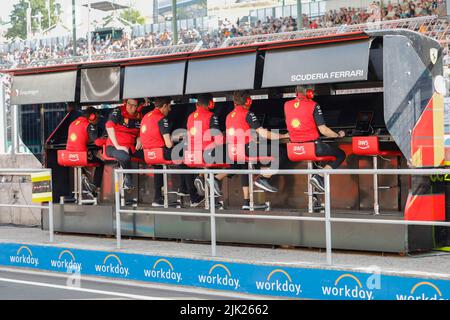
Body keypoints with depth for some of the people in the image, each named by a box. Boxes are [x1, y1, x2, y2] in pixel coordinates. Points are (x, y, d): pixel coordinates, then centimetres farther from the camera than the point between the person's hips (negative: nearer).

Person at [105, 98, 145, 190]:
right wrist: (117, 146, -19)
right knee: (125, 157, -38)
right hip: (113, 147, -6)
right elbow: (109, 127, -16)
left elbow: (140, 133, 24)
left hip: (131, 147, 6)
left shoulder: (139, 116, 9)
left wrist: (139, 139, 0)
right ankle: (128, 177, -10)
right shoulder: (118, 112, -7)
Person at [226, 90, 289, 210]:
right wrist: (284, 136, 1)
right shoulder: (247, 114, -6)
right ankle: (264, 178, -11)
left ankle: (246, 201, 28)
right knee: (280, 154, -7)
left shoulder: (229, 116, 15)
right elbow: (263, 134, -9)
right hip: (248, 149, -8)